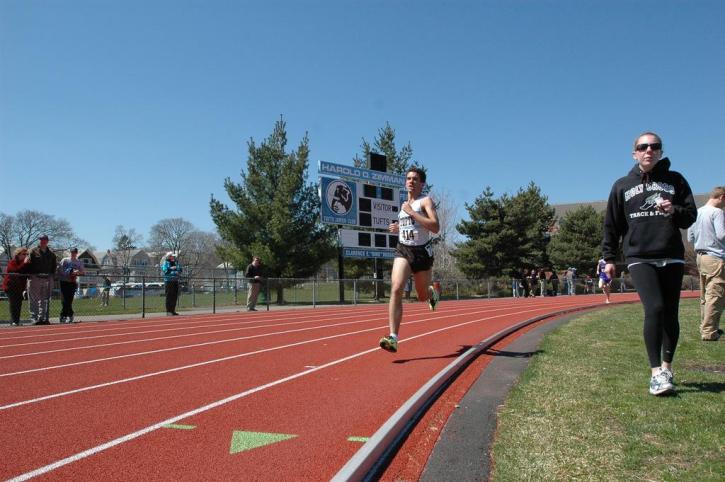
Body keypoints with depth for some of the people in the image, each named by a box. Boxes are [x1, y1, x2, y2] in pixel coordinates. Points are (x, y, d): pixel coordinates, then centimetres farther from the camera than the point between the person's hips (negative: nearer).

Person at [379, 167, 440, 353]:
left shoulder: (425, 201, -6)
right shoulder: (404, 204, 13)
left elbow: (435, 227, -21)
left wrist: (411, 212, -22)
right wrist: (397, 228, 10)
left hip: (422, 251, -4)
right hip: (403, 250, 4)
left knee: (423, 296, 12)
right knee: (396, 289, -19)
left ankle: (433, 292, 52)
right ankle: (393, 338, -22)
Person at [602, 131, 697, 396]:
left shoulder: (675, 180, 11)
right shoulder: (622, 186, 9)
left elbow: (691, 216, 8)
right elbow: (612, 225, 11)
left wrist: (674, 211, -14)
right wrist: (609, 258, 8)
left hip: (672, 258, 2)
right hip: (639, 258, -2)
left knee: (671, 315, 6)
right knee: (654, 308, -18)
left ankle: (667, 367, 24)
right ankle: (656, 372, -13)